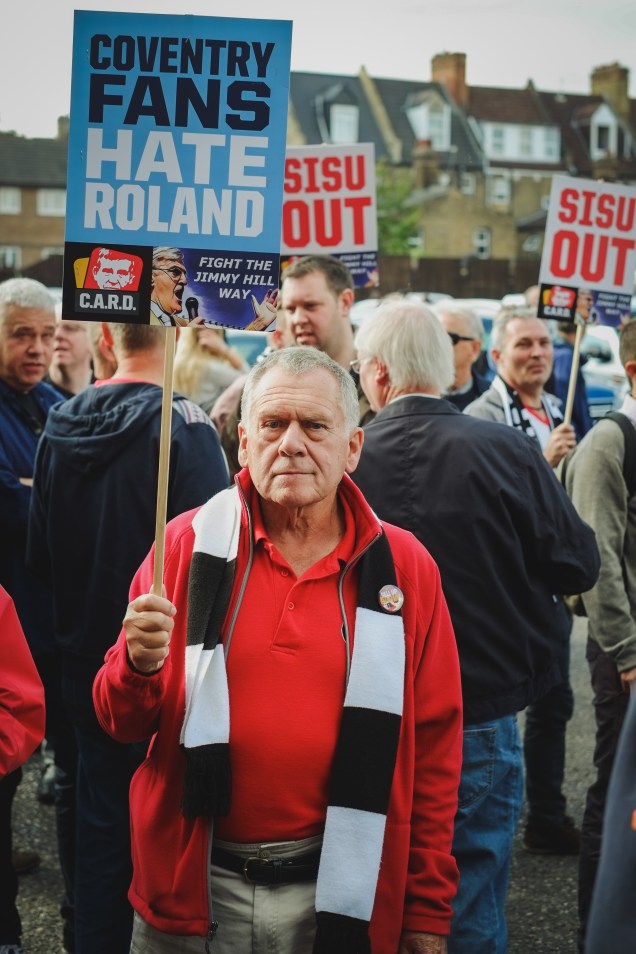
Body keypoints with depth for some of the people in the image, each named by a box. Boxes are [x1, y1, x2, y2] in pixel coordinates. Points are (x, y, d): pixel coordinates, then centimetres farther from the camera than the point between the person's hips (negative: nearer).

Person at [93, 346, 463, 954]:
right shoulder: (189, 545, -3)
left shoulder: (403, 567, -3)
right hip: (195, 889, 1)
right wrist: (140, 666, -20)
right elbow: (122, 721, 2)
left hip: (340, 896, 0)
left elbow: (433, 748, 1)